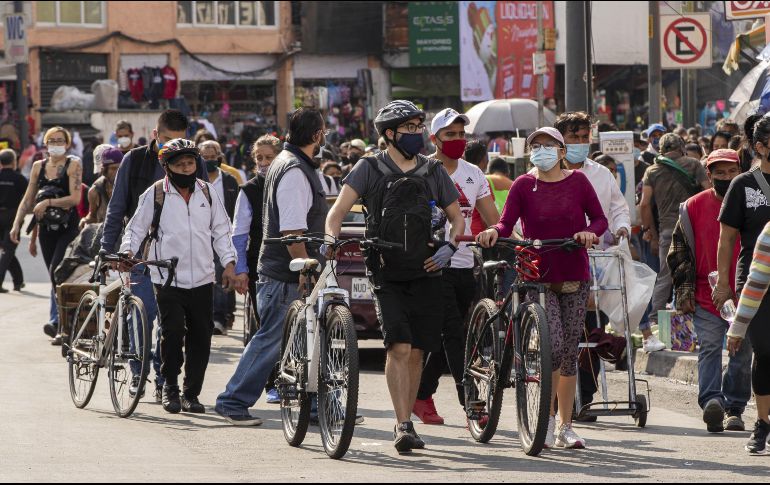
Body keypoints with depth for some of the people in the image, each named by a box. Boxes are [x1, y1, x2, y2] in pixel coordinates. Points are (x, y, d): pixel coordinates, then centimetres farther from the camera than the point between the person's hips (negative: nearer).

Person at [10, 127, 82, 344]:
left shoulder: (73, 165, -3)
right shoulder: (39, 167, 11)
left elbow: (75, 198, -12)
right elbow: (28, 199, 14)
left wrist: (48, 202, -17)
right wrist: (17, 224, 6)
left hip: (68, 227, -5)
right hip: (47, 227, 5)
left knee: (57, 271, -19)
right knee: (54, 276, 7)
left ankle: (57, 321, -21)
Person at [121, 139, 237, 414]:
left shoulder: (208, 193, 11)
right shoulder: (155, 194, 1)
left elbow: (220, 231, 15)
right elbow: (137, 228, 4)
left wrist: (229, 262, 6)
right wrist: (128, 252, -13)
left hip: (202, 280, 3)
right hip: (168, 280, -3)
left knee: (201, 338, 2)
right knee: (173, 332, -15)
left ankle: (191, 394, 12)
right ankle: (170, 387, 2)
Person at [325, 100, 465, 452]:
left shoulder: (433, 172, 10)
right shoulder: (370, 169, 1)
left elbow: (456, 216, 18)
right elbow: (338, 211, -5)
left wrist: (449, 246, -1)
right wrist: (333, 241, -23)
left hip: (425, 274, 3)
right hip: (387, 274, -3)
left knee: (416, 351, 5)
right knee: (398, 347, -16)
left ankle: (404, 424, 18)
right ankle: (403, 426, -17)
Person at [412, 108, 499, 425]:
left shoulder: (473, 174, 13)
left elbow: (492, 218, 12)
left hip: (463, 266, 6)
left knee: (445, 337, 9)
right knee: (454, 334, -12)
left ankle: (422, 397, 22)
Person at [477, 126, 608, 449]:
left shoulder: (578, 181, 6)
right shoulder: (523, 185, 2)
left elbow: (600, 219, 6)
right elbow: (507, 222, -8)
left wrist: (590, 232, -16)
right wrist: (494, 232, -30)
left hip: (574, 277, 2)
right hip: (539, 277, -2)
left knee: (570, 352, 6)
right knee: (554, 346, -18)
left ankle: (565, 428, 15)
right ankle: (548, 417, -1)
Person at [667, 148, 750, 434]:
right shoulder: (694, 207, 4)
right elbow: (679, 251, 9)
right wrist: (684, 291, 3)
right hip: (706, 297, -1)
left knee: (742, 354, 6)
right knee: (709, 349, -15)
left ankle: (734, 409, 17)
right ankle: (712, 402, -27)